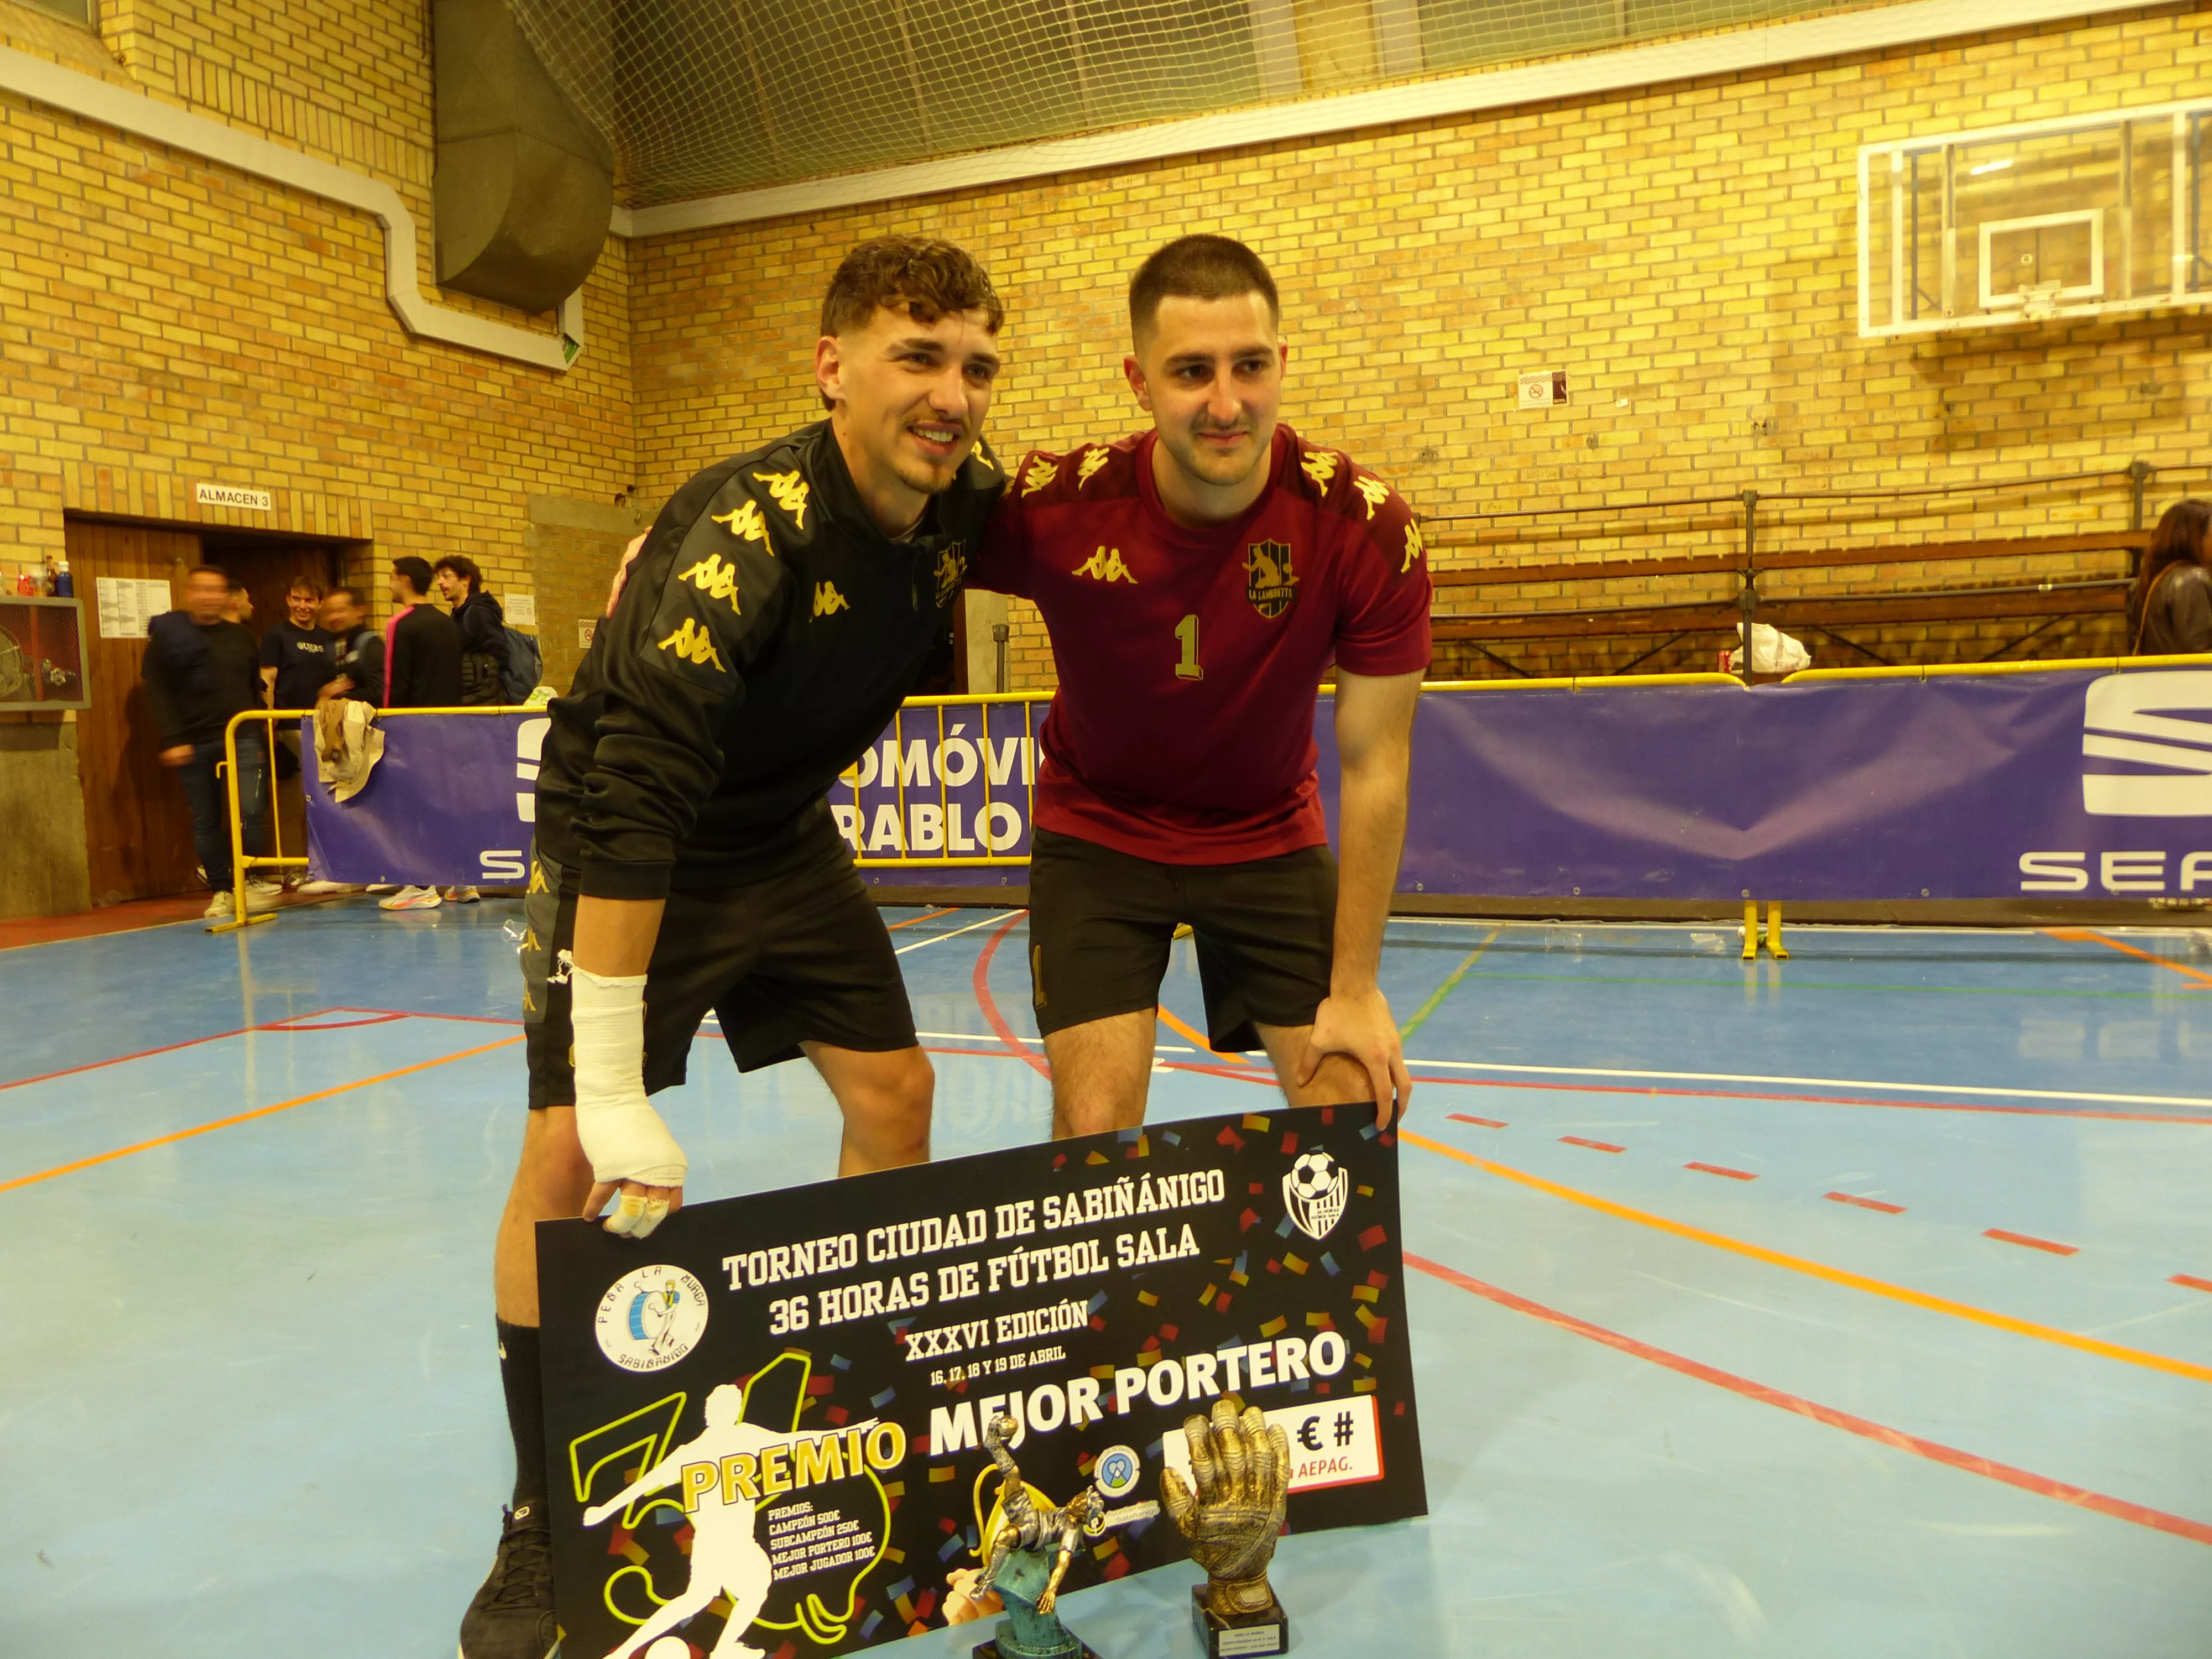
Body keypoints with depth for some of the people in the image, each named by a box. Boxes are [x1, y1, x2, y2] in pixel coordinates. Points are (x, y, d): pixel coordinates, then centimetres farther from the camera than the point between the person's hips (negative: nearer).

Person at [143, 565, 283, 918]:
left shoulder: (240, 637, 13)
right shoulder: (168, 636, 2)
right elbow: (157, 693, -4)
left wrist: (260, 737, 14)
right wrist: (171, 740, -12)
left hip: (242, 739, 1)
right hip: (194, 743, -1)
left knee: (250, 810, -15)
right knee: (206, 822, 4)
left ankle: (250, 879, 1)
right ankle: (222, 890, 15)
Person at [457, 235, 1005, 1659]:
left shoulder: (965, 501, -11)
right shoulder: (747, 531, -32)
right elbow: (634, 800, -38)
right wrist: (614, 1093, -39)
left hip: (783, 839, 6)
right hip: (624, 847, -6)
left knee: (895, 1093, 4)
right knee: (572, 1154, -12)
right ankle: (544, 1525, 7)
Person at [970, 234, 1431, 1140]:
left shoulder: (1365, 528, -23)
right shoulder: (1052, 507, -25)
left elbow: (1373, 768, -15)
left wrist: (1356, 988, -11)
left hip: (1271, 838, 1)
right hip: (1099, 836, -1)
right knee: (1096, 1135, -10)